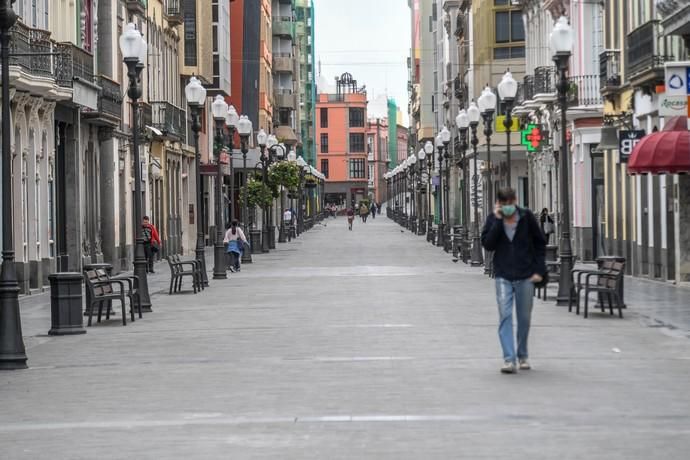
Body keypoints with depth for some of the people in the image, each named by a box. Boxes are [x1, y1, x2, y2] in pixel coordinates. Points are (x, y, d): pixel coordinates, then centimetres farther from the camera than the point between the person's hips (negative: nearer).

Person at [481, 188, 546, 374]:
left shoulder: (527, 217, -2)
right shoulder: (493, 219, 0)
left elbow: (540, 244, 5)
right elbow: (487, 244, -13)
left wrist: (539, 270, -2)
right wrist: (498, 221, -18)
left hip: (525, 276, 0)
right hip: (503, 276, 0)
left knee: (524, 318, 9)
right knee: (505, 316, -11)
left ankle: (522, 356, 26)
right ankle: (509, 359, -15)